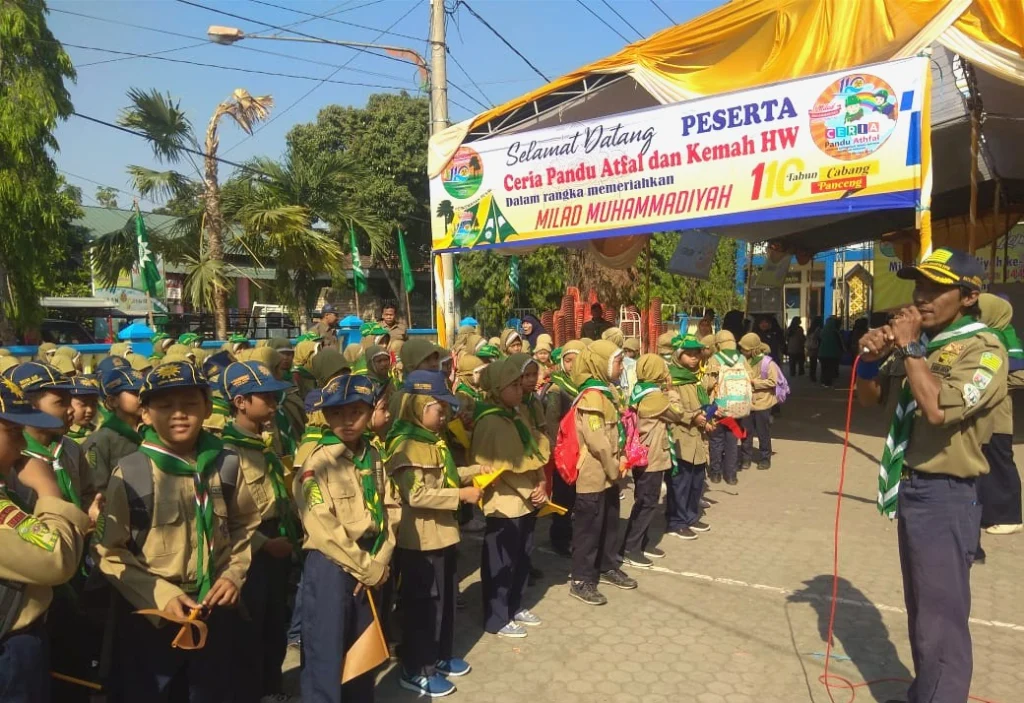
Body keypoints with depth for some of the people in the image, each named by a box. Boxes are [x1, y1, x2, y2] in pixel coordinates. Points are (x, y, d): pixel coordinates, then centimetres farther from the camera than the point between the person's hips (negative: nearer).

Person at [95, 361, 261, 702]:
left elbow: (244, 526, 8)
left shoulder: (226, 464, -4)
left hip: (216, 611, 3)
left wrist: (234, 573, -6)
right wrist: (160, 595, -17)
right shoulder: (130, 472, -14)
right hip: (149, 615, -3)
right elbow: (111, 552, -10)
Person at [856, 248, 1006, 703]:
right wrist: (870, 358, -7)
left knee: (941, 619, 0)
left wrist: (910, 348, -22)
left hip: (946, 497, -8)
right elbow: (871, 398, 12)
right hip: (910, 489, 8)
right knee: (920, 610, 21)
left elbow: (939, 409, -31)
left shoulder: (984, 351, -15)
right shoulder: (919, 342, 8)